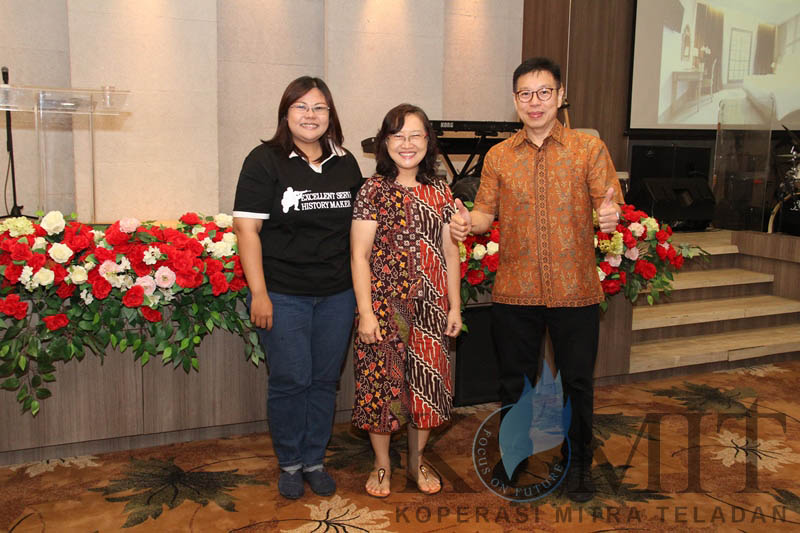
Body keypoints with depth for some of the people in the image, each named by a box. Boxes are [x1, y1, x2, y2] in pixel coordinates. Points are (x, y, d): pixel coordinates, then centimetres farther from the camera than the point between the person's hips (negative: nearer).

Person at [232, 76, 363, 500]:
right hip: (283, 295, -4)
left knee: (324, 380, 10)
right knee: (290, 381, 2)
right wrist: (258, 292, -13)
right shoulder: (265, 161, -5)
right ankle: (289, 464, 23)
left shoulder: (345, 164, 9)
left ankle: (314, 460, 27)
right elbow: (247, 228, -9)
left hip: (337, 294, 4)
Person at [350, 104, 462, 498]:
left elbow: (451, 252, 9)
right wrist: (365, 313, -13)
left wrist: (455, 306, 6)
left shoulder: (440, 192, 7)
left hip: (430, 308, 4)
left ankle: (417, 460, 32)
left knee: (426, 381, 11)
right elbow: (359, 255, -8)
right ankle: (382, 464, 25)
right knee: (382, 380, 5)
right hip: (385, 305, -3)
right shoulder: (374, 191, -5)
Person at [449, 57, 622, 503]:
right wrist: (468, 223, -14)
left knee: (577, 382, 10)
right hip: (515, 291, 2)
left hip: (575, 290, -1)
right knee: (514, 381, 13)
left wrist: (610, 215, -27)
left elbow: (611, 208, -4)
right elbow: (486, 211, 7)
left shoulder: (589, 148, 0)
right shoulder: (499, 156, 6)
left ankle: (579, 463, 30)